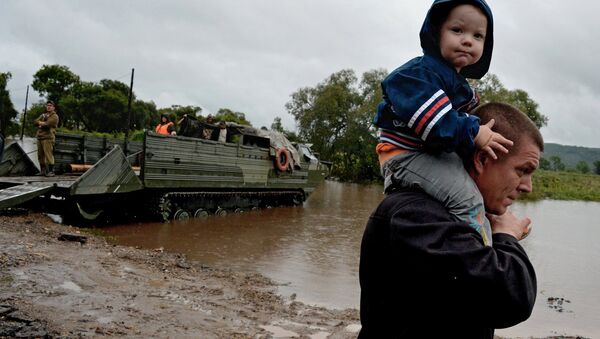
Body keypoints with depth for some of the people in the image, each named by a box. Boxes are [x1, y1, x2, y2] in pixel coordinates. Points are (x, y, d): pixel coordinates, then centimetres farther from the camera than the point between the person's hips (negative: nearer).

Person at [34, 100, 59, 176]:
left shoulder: (54, 116, 0)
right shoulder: (43, 115, 24)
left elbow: (47, 124, -14)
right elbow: (35, 122, 11)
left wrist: (40, 124, 2)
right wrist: (42, 123, -7)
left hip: (48, 137, -8)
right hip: (40, 137, 8)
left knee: (48, 155, -13)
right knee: (40, 155, 10)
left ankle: (51, 171, -12)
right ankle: (43, 170, 19)